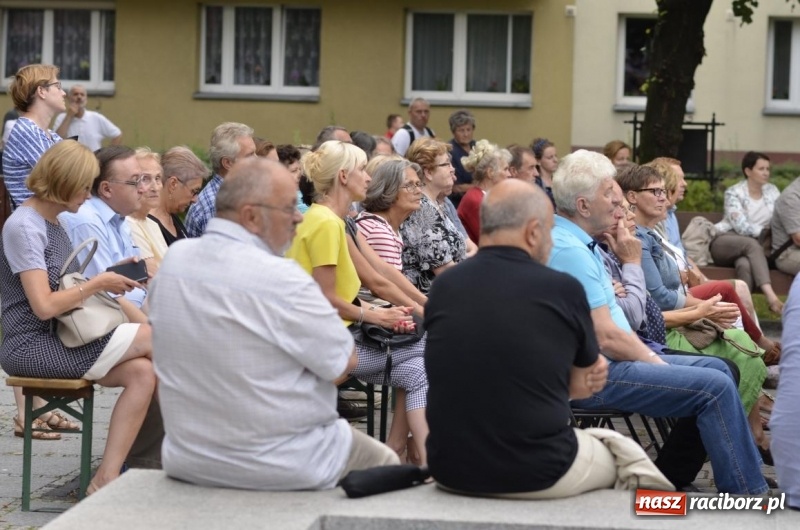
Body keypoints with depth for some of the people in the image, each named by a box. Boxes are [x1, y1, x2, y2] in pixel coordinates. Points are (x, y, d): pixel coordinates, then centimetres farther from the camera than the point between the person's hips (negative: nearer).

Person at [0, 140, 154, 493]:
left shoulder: (53, 223, 16)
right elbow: (44, 305, -21)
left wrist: (110, 282, 0)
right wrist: (97, 284, -11)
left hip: (59, 340, 9)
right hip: (30, 346, -9)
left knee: (142, 373, -15)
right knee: (154, 337, -16)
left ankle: (105, 480, -17)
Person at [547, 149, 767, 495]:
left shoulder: (580, 243, 12)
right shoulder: (569, 251, -21)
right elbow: (606, 337, -22)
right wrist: (655, 361, -9)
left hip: (605, 360, 11)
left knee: (716, 368, 12)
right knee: (715, 387, -14)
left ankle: (669, 481, 15)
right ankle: (747, 498, -6)